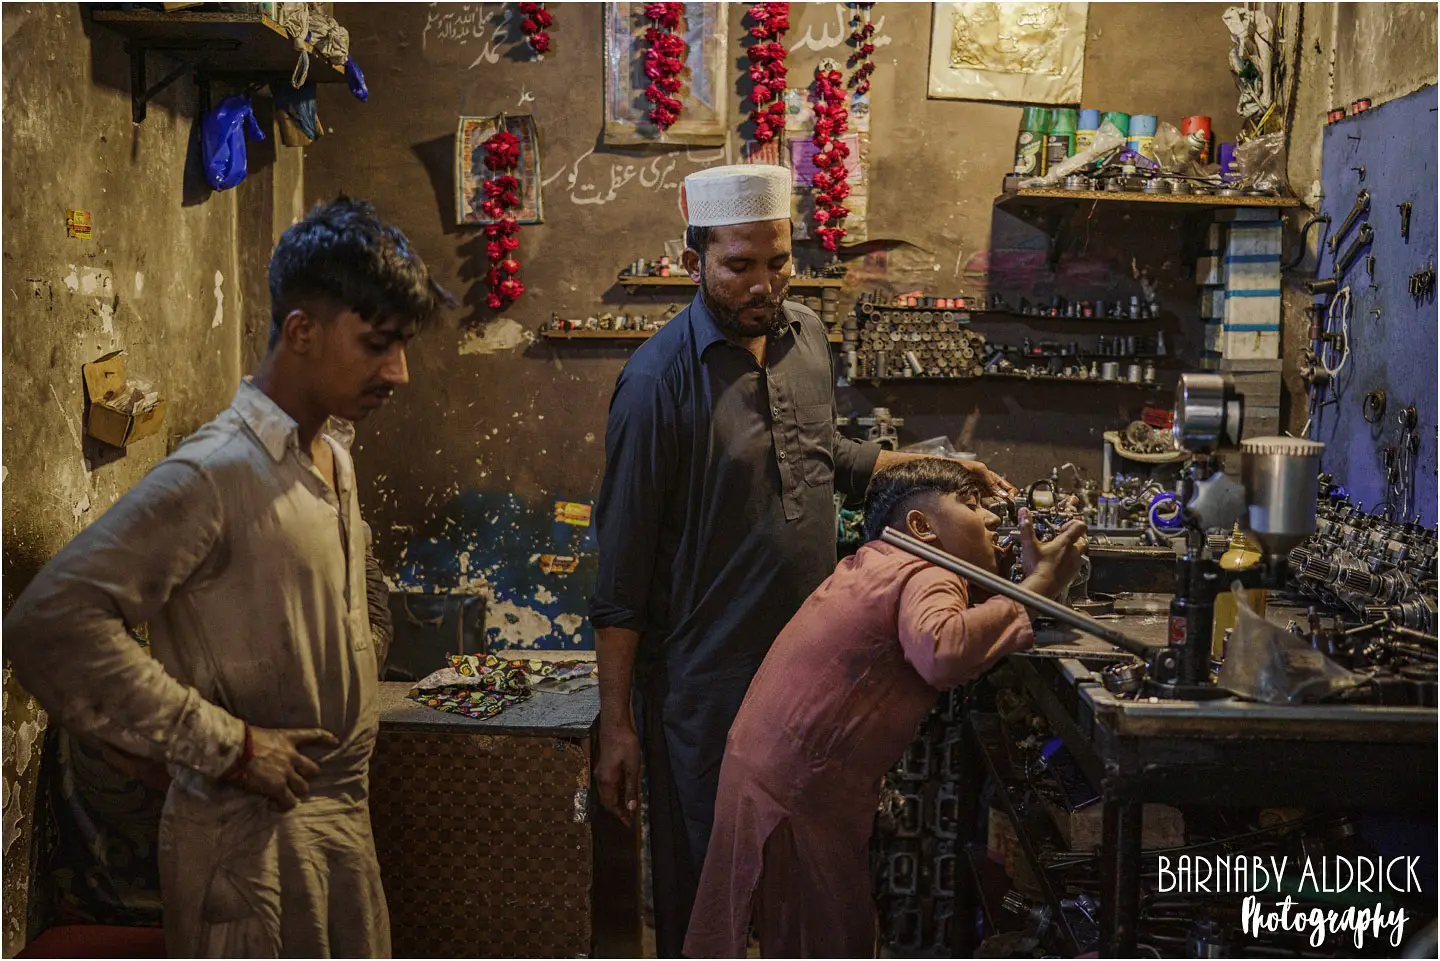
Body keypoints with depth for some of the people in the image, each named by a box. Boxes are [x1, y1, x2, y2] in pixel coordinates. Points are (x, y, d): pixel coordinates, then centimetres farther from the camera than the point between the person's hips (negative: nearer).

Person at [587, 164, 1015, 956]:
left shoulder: (806, 333, 4)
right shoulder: (659, 380, -16)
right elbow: (622, 576, -13)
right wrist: (617, 724, -13)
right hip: (708, 679, -6)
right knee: (703, 891, 8)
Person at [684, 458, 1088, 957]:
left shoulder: (878, 565, 15)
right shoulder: (926, 576, -15)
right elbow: (941, 652, -37)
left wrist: (1037, 582, 8)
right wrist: (1035, 588, -25)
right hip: (796, 798, -10)